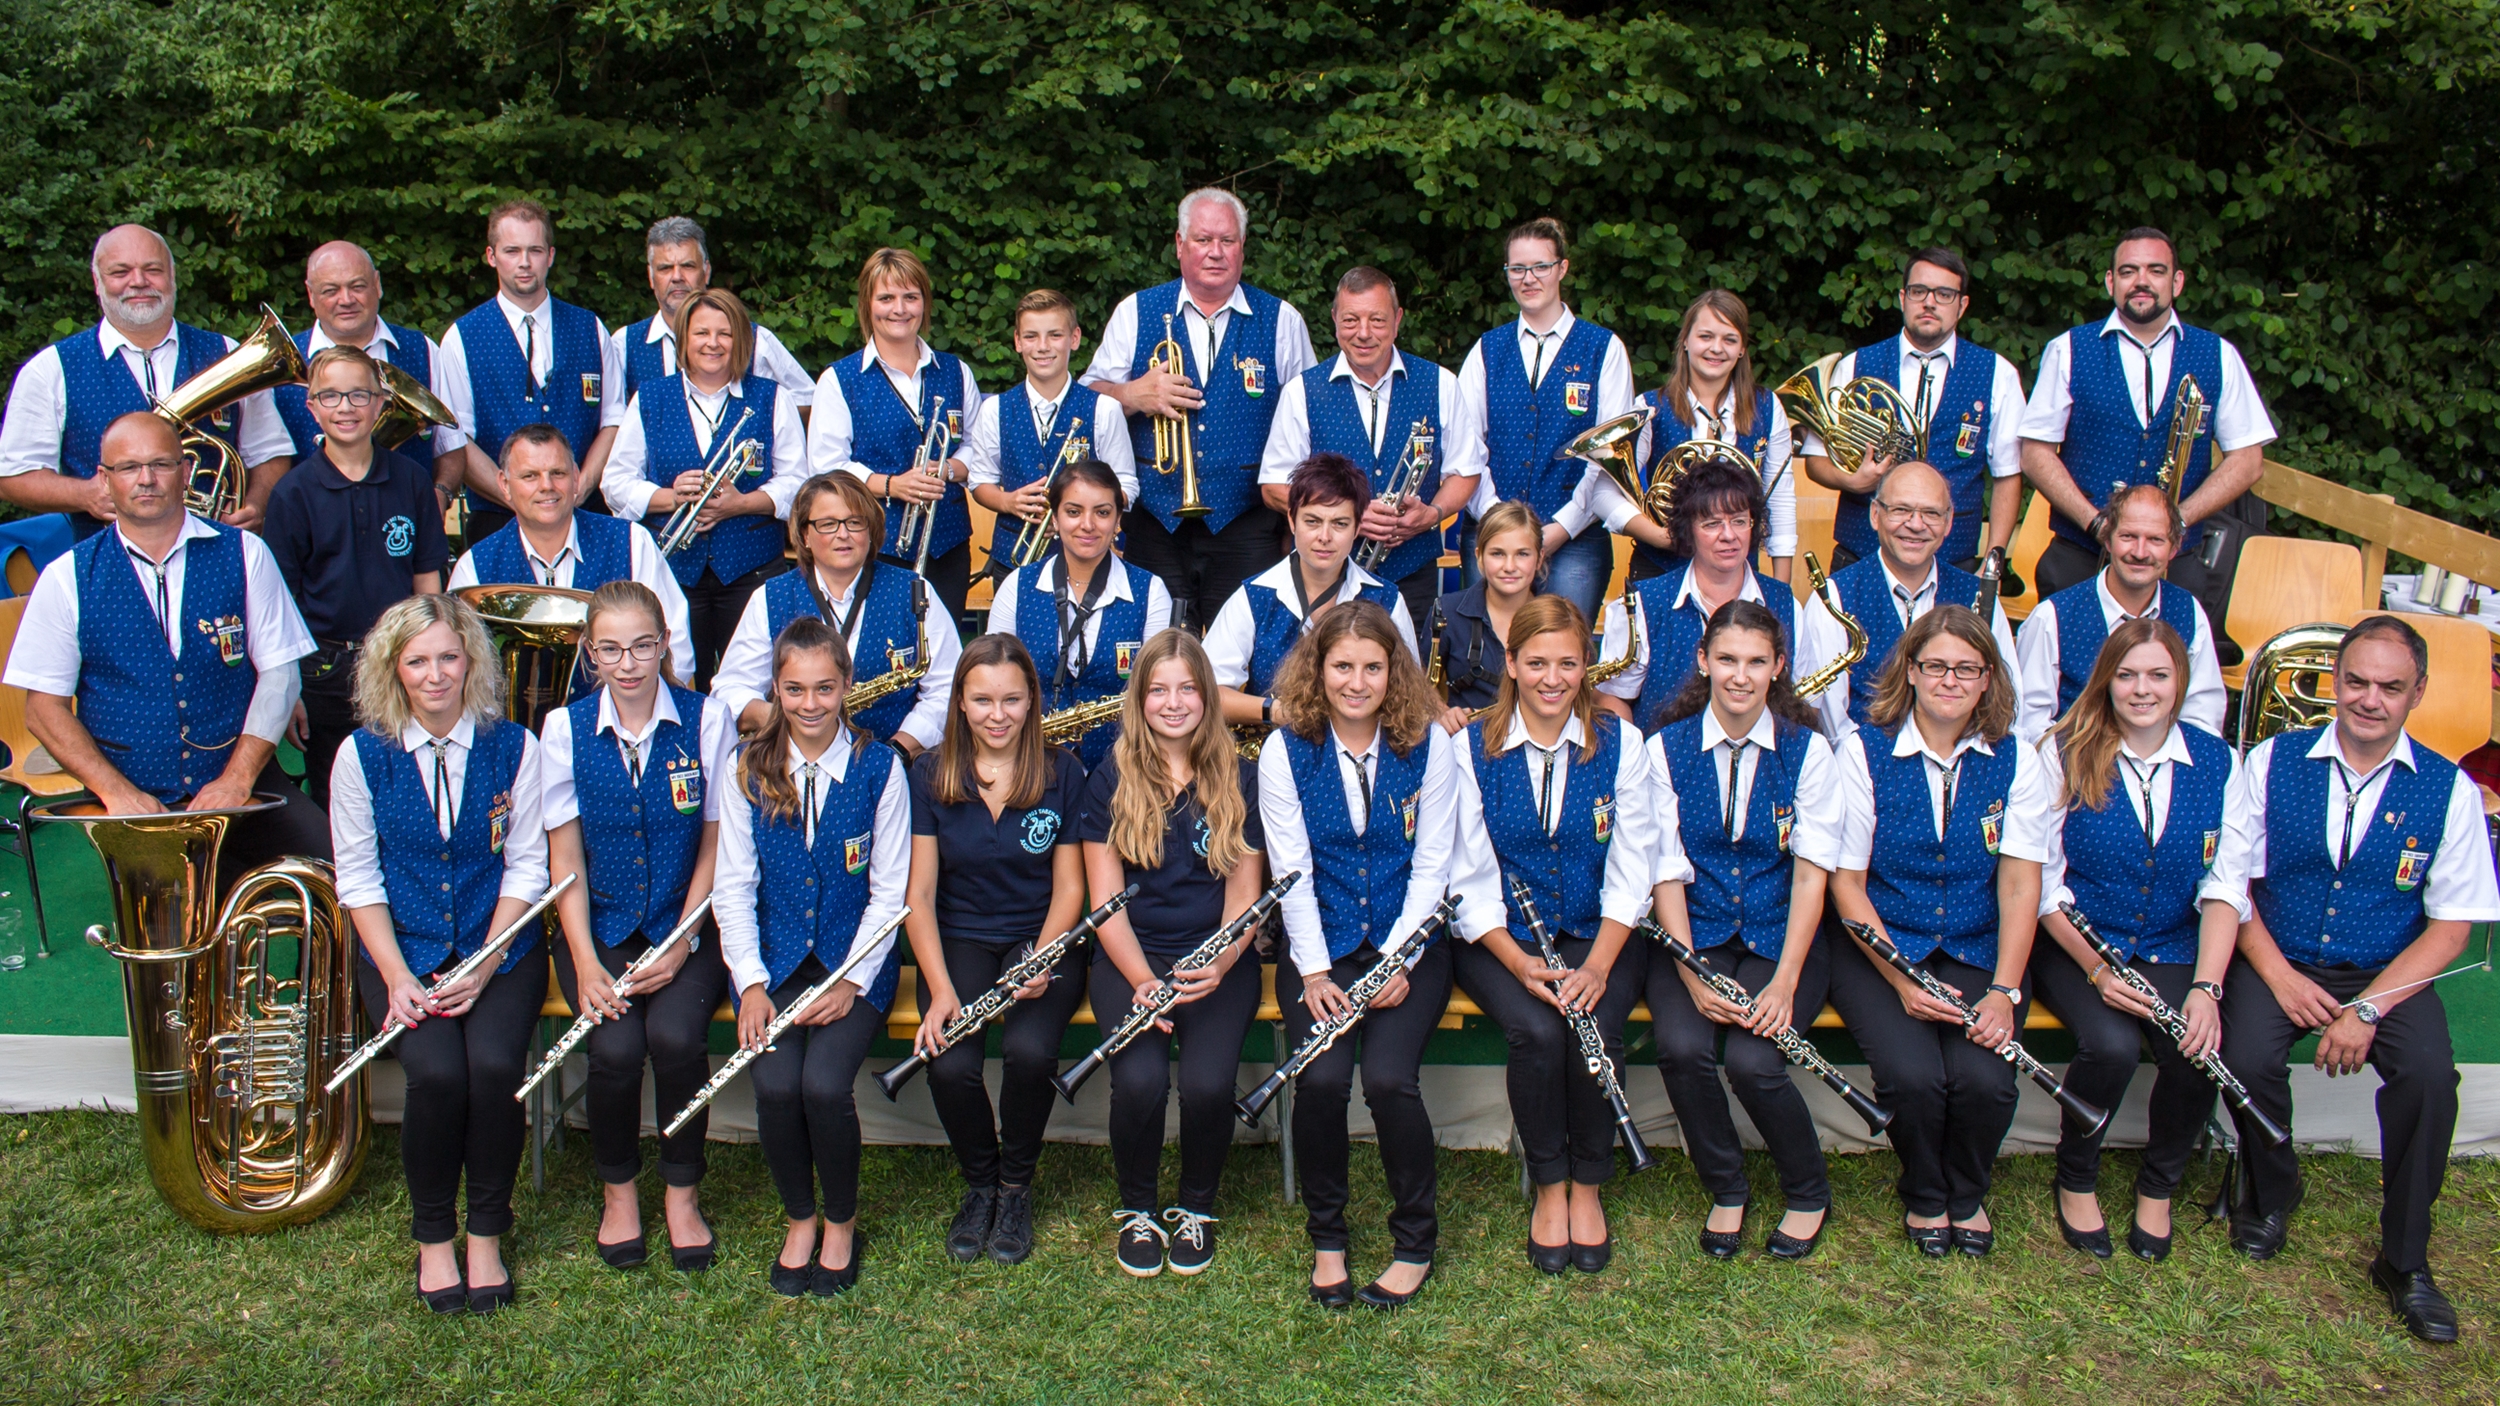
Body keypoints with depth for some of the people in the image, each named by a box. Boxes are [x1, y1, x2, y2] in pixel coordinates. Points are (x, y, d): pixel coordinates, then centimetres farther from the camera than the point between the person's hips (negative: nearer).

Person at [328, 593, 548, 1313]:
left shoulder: (513, 746, -1)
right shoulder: (362, 755, -1)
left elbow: (527, 865, 0)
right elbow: (358, 879, 2)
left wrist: (481, 970, -11)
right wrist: (396, 977, -11)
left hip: (499, 947, 0)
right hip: (403, 949, 0)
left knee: (495, 1063, -26)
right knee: (437, 1071, -25)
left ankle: (487, 1232, -2)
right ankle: (432, 1235, 0)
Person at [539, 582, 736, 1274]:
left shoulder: (707, 720, -4)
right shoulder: (565, 729, -1)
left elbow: (715, 847, -2)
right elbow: (565, 859, 0)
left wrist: (679, 947, -11)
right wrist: (585, 963, -12)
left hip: (686, 924, -1)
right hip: (601, 925, 1)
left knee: (675, 1034, -27)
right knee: (616, 1046, -24)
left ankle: (682, 1192, -2)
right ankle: (617, 1190, 4)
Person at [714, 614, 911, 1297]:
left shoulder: (880, 768, -3)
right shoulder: (750, 771, 3)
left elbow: (889, 891, -2)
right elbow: (733, 887, 3)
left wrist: (851, 982, -12)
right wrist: (752, 982, -9)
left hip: (855, 962, -2)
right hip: (773, 959, 2)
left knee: (824, 1083, -25)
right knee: (775, 1085, -22)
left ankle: (842, 1221, 5)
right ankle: (800, 1219, 7)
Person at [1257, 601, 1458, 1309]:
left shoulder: (1429, 745, -1)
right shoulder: (1286, 751, -1)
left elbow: (1431, 867, -1)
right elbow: (1292, 871, -3)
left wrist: (1399, 961, -13)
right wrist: (1314, 971, -13)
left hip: (1408, 944, 0)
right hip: (1321, 945, 1)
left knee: (1389, 1077, -23)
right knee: (1322, 1079, -23)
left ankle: (1415, 1241, 1)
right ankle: (1326, 1238, 3)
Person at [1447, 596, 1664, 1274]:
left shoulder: (1620, 744, 1)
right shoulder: (1472, 749, -1)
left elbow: (1631, 874, -3)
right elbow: (1472, 883, -4)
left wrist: (1598, 964, -17)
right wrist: (1520, 963, -18)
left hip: (1597, 934, 1)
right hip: (1501, 938, -1)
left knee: (1595, 1029, -28)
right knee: (1537, 1032, -29)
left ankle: (1588, 1185, -2)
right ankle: (1549, 1186, -4)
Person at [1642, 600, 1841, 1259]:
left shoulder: (1808, 751, 0)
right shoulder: (1666, 749, 1)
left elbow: (1812, 871, -6)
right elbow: (1667, 873, -3)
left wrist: (1785, 981, -18)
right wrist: (1694, 976, -17)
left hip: (1780, 938, -1)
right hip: (1693, 936, 1)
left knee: (1753, 1061, -25)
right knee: (1683, 1047, -27)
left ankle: (1809, 1194, 5)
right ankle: (1725, 1190, 2)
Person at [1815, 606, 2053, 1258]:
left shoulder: (2015, 762, 3)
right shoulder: (1864, 751, -4)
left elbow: (2020, 886, -2)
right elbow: (1847, 884, -5)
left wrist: (2004, 991, -15)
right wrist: (1903, 982, -14)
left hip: (1978, 954, 2)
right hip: (1880, 948, -2)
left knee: (1984, 1078, -24)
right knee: (1913, 1075, -27)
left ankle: (1968, 1194, 10)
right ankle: (1924, 1196, 6)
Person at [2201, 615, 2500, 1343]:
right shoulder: (2271, 761, -1)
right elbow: (2228, 882, 1)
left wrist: (2368, 1008, -15)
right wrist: (2279, 977, -12)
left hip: (2387, 976, 0)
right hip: (2278, 961, 0)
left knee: (2429, 1072, -28)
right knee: (2248, 1058, -27)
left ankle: (2405, 1259, -7)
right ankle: (2270, 1196, 7)